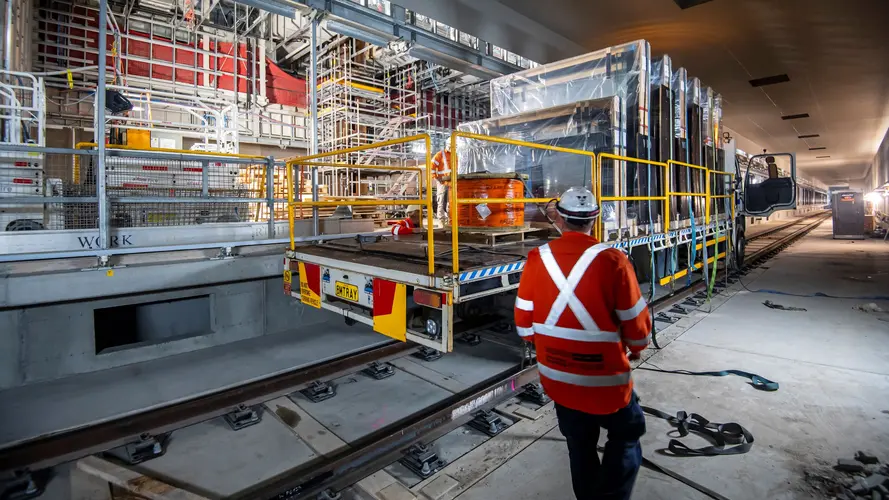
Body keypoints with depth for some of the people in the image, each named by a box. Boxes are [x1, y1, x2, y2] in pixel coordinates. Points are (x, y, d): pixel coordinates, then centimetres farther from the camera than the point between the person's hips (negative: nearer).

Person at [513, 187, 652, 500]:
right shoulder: (612, 261, -18)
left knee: (579, 445, 24)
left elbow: (524, 323, -1)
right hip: (604, 375, -3)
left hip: (557, 376, 4)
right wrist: (636, 348, 13)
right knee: (626, 436, 23)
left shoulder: (536, 259, -9)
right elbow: (636, 322, -10)